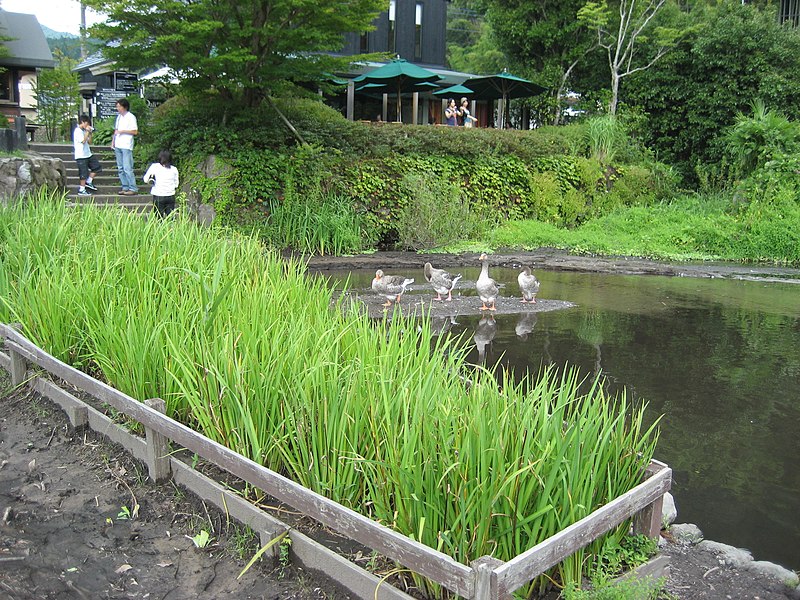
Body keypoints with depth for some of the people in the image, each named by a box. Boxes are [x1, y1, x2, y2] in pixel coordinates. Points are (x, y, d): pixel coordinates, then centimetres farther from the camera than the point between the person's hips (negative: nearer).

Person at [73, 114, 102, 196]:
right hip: (81, 156, -9)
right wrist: (87, 132, -14)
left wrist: (90, 133, 5)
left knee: (97, 167, 9)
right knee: (84, 173, -5)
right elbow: (83, 141, -21)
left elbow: (89, 142, 16)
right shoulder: (78, 131, -11)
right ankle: (81, 190, 4)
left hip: (88, 154, 9)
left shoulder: (83, 131, 16)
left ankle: (88, 182, 16)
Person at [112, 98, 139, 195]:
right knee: (120, 168, 8)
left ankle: (133, 189, -9)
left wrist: (122, 131, -15)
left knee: (127, 168, -12)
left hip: (126, 146, -8)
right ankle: (125, 187, 13)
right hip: (118, 146, 8)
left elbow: (135, 132, -12)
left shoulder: (131, 117, -6)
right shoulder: (119, 117, 16)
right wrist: (113, 140, 14)